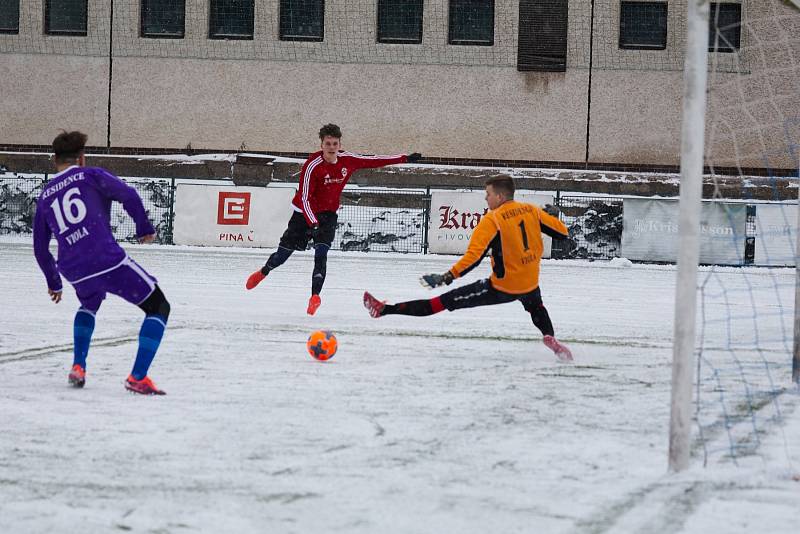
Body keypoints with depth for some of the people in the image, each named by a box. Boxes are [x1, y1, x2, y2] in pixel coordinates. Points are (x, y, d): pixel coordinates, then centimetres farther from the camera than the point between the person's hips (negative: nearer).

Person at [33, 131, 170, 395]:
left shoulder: (44, 197, 18)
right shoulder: (90, 176, 5)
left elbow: (40, 248, 24)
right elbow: (128, 195, -9)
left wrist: (53, 282, 37)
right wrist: (144, 228, 6)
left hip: (75, 272, 6)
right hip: (110, 261, -6)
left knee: (89, 305, 39)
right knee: (159, 308, 7)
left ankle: (78, 367, 23)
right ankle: (138, 378, -4)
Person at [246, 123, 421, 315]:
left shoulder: (348, 159, -10)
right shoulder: (313, 165, -25)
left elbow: (374, 161, 1)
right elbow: (304, 198, -27)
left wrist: (405, 159, 1)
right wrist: (313, 224, -38)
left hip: (328, 214, 2)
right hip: (305, 213, -2)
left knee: (321, 254, -17)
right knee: (284, 253, 7)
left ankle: (315, 295, -13)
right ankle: (263, 272, 37)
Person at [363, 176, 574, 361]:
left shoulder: (492, 220, -14)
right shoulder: (533, 211, 0)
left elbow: (474, 256, -25)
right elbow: (563, 233, 8)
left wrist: (448, 277, -28)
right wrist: (552, 215, 28)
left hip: (502, 287, -5)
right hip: (530, 283, 5)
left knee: (447, 301, -4)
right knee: (535, 305, 42)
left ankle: (385, 309, -3)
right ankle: (551, 338, 18)